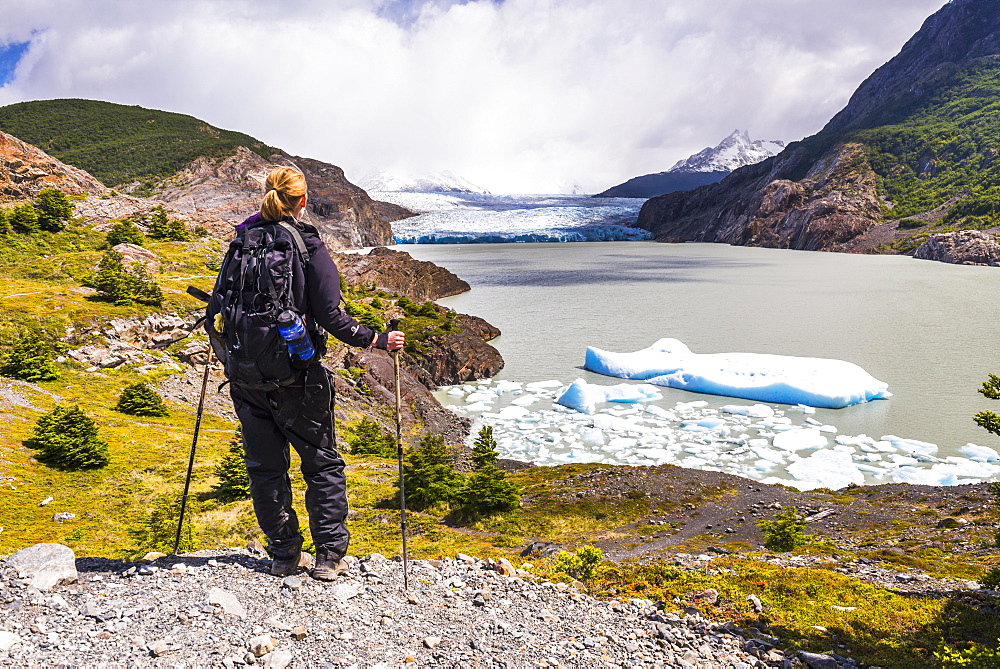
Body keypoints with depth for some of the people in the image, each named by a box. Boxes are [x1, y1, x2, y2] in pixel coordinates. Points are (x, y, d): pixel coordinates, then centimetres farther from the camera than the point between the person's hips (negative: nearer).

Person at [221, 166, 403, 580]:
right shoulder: (309, 245, -10)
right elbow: (329, 317, -15)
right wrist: (378, 340, -6)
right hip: (295, 376, -4)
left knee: (265, 467, 15)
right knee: (323, 464, 11)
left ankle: (284, 554, 24)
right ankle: (329, 555, 13)